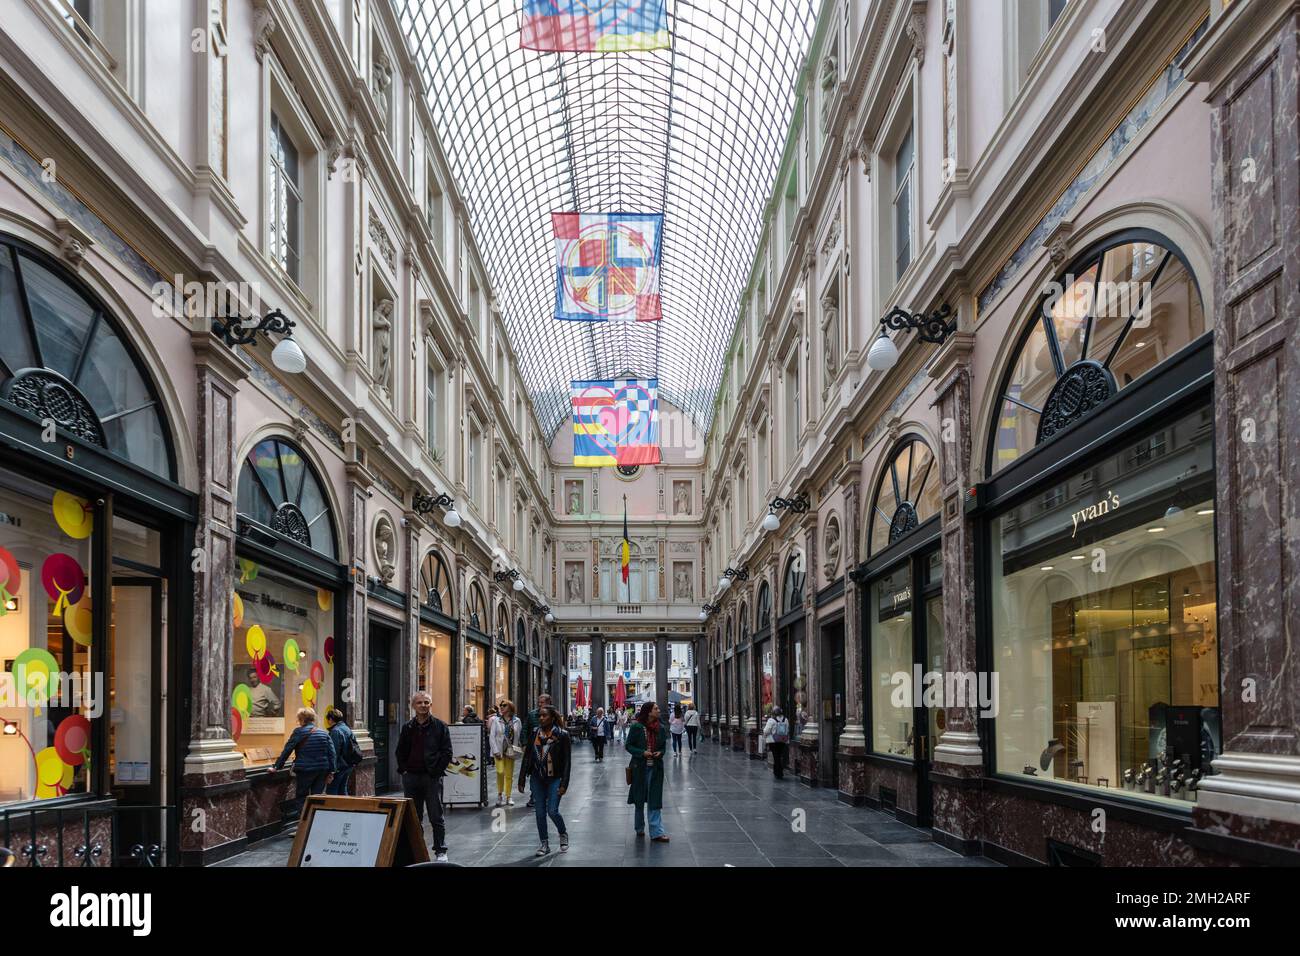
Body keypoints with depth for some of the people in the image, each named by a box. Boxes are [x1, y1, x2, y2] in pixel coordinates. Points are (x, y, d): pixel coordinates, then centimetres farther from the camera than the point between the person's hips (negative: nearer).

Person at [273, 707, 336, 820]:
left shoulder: (299, 732, -5)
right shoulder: (324, 733, 8)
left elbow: (287, 750, -4)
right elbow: (332, 754, 5)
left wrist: (278, 767, 3)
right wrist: (331, 771, 8)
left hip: (305, 770, -4)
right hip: (323, 770, 4)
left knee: (301, 797, 8)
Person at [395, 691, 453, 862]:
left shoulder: (439, 726, 0)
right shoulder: (407, 727, 9)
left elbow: (447, 752, -2)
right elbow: (399, 752, 15)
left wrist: (437, 771, -9)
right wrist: (403, 769, 3)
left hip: (432, 777, -3)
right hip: (411, 777, 3)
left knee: (436, 817, -1)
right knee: (414, 817, 9)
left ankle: (440, 851, 7)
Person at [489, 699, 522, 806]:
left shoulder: (516, 721, 5)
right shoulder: (496, 720, 1)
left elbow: (520, 736, 6)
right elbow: (492, 736, -2)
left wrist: (520, 749, -4)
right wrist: (495, 751, -10)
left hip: (510, 751, 2)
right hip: (499, 751, -2)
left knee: (509, 775, 6)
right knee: (500, 771, -18)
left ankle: (508, 796, 17)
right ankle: (500, 794, -1)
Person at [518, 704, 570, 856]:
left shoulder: (562, 735, -8)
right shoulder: (535, 734, 2)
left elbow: (566, 761, -8)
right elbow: (527, 757, 6)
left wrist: (564, 784, -13)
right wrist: (522, 780, 3)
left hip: (554, 778, -4)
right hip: (537, 779, 4)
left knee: (552, 811, -8)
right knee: (540, 812, 6)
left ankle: (563, 833, 21)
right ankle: (544, 844, 18)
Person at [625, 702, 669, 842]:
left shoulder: (660, 728, 3)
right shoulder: (636, 727, -8)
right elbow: (628, 745, -3)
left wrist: (660, 753, -8)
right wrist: (642, 752, -17)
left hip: (656, 768, 2)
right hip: (640, 767, -2)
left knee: (655, 801, -3)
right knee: (639, 800, 11)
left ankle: (657, 832, -3)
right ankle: (640, 828, 28)